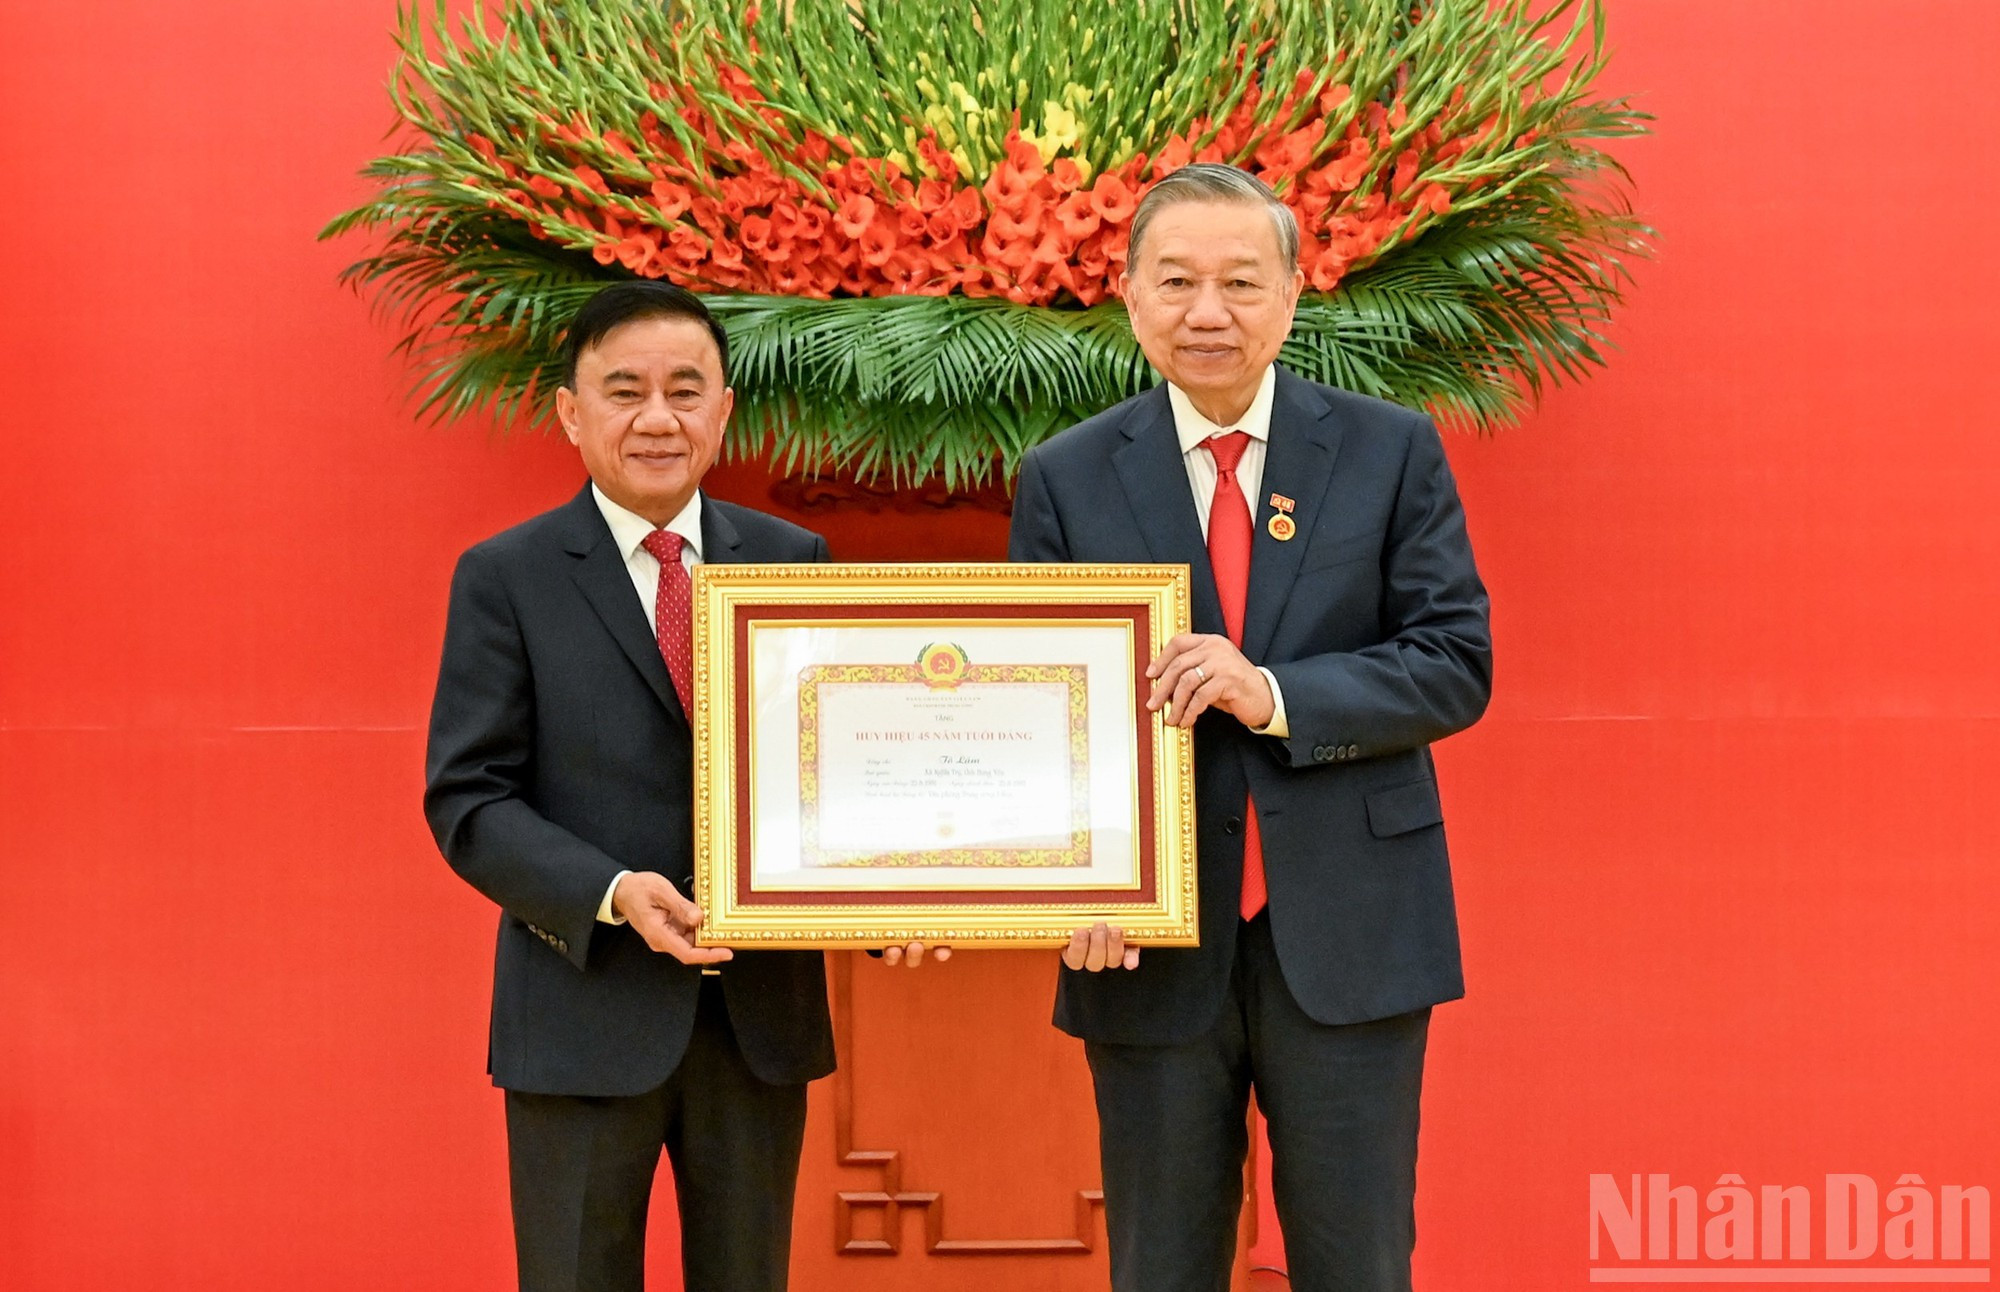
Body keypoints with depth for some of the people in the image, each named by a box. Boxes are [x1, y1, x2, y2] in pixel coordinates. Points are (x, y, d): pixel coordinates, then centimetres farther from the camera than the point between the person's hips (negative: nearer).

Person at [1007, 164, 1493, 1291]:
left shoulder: (1392, 452, 2)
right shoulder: (1068, 478, 4)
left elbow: (1458, 665, -3)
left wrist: (1276, 696, -19)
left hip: (1348, 939, -1)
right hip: (1152, 944, 1)